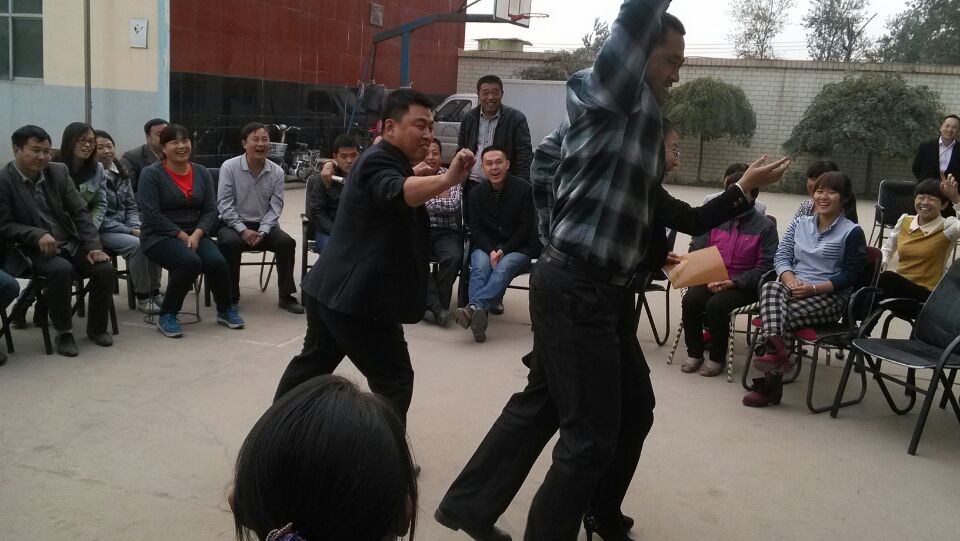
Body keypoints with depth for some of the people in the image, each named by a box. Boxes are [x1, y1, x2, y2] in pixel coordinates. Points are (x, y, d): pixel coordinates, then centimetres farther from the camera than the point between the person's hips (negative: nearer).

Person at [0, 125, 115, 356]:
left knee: (105, 268, -19)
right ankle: (64, 333, -15)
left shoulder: (58, 172, 6)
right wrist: (38, 235, -25)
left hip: (71, 244, 5)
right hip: (34, 250, -4)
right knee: (61, 269, -34)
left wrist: (93, 247, -8)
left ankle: (96, 327, 2)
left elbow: (80, 212, 4)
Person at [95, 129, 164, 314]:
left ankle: (154, 291, -10)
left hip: (125, 227, 6)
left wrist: (136, 227, -5)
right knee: (136, 244, -29)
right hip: (102, 231, -6)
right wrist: (130, 231, -17)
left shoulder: (121, 174, 10)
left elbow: (131, 206, 14)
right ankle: (142, 297, -17)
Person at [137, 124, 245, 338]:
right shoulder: (151, 174, -6)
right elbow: (152, 214, -13)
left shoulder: (202, 173, 8)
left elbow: (210, 210, 3)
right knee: (190, 262, -33)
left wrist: (196, 234, -14)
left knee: (217, 262, -24)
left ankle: (225, 310, 3)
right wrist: (181, 235, -17)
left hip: (194, 234, 4)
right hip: (160, 236, -4)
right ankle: (166, 316, -13)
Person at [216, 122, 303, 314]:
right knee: (229, 243, -34)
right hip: (234, 224, -2)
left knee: (287, 242, -23)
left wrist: (262, 231, -14)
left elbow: (276, 205, 0)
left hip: (264, 225, 2)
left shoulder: (277, 171, 1)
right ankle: (230, 297, -17)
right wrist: (242, 230, -19)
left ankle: (286, 296, -9)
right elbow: (224, 204, -9)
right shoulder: (229, 167, -6)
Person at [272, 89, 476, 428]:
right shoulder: (378, 162, -18)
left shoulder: (390, 162, 16)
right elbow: (397, 192, -41)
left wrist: (422, 176, 16)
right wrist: (447, 180, -57)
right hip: (356, 297, -11)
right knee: (394, 380, -4)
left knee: (314, 362, 26)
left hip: (332, 289, 11)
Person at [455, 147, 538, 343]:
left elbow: (526, 227, -6)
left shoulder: (523, 188, -5)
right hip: (486, 245, 2)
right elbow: (476, 228, 4)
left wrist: (503, 251, -15)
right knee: (480, 267, -29)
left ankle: (474, 307, -50)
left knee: (504, 268, -33)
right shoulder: (477, 192, 5)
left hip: (517, 247, -2)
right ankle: (479, 316, -46)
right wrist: (491, 251, -14)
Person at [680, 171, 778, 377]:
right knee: (690, 299, -24)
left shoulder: (765, 226, -4)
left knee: (716, 305, -30)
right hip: (711, 279, 4)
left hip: (744, 286, -4)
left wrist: (734, 282, -18)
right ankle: (694, 353, -4)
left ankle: (717, 358, -8)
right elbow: (697, 251, 7)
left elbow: (765, 266, -9)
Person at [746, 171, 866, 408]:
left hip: (829, 297, -4)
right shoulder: (799, 224, 18)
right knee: (770, 289, -32)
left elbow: (851, 274, -3)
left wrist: (814, 288, -16)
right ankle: (774, 347, -49)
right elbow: (781, 256, 8)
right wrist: (790, 280, -14)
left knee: (785, 315, -31)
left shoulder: (852, 232, 2)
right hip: (793, 287, 4)